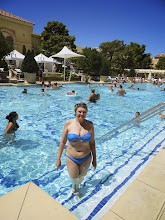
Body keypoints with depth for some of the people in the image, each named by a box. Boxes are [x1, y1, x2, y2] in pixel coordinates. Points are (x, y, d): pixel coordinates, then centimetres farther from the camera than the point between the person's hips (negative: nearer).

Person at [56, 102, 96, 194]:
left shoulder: (89, 124, -10)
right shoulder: (68, 123, -13)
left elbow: (92, 142, -1)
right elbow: (63, 142, -6)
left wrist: (94, 159, 4)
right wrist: (58, 158, -3)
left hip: (86, 158, 1)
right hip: (71, 158, -1)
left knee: (81, 178, 22)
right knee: (74, 179, 16)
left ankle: (76, 187, 58)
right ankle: (75, 187, 55)